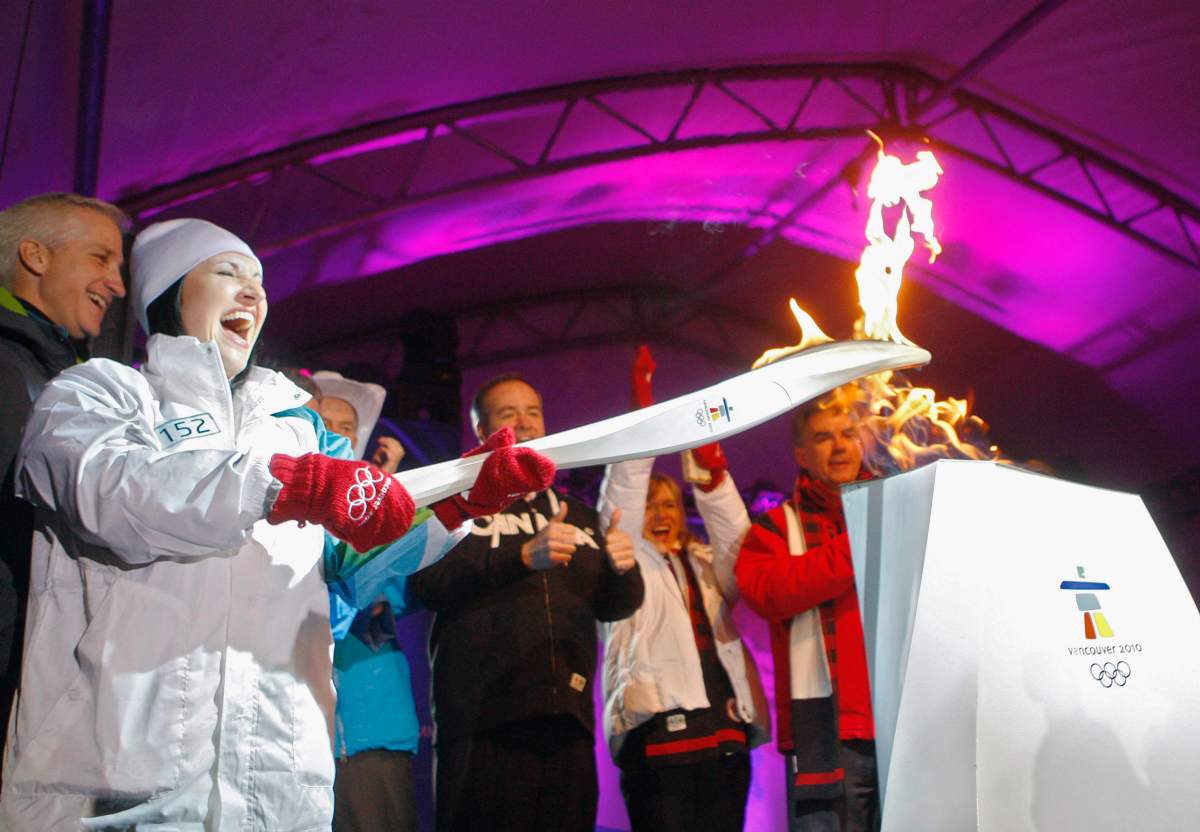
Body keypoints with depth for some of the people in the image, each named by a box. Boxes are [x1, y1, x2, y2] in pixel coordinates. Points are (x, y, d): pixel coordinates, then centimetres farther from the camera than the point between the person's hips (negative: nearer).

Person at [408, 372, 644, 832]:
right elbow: (426, 582, -9)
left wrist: (624, 569, -6)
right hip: (485, 721, -4)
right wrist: (522, 556, -22)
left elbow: (614, 605, 17)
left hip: (567, 720, 4)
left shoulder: (577, 515, 22)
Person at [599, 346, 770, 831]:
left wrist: (712, 474, -10)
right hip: (657, 731, -4)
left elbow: (734, 535, 6)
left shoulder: (707, 567, 24)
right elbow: (622, 494, 0)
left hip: (726, 732, 5)